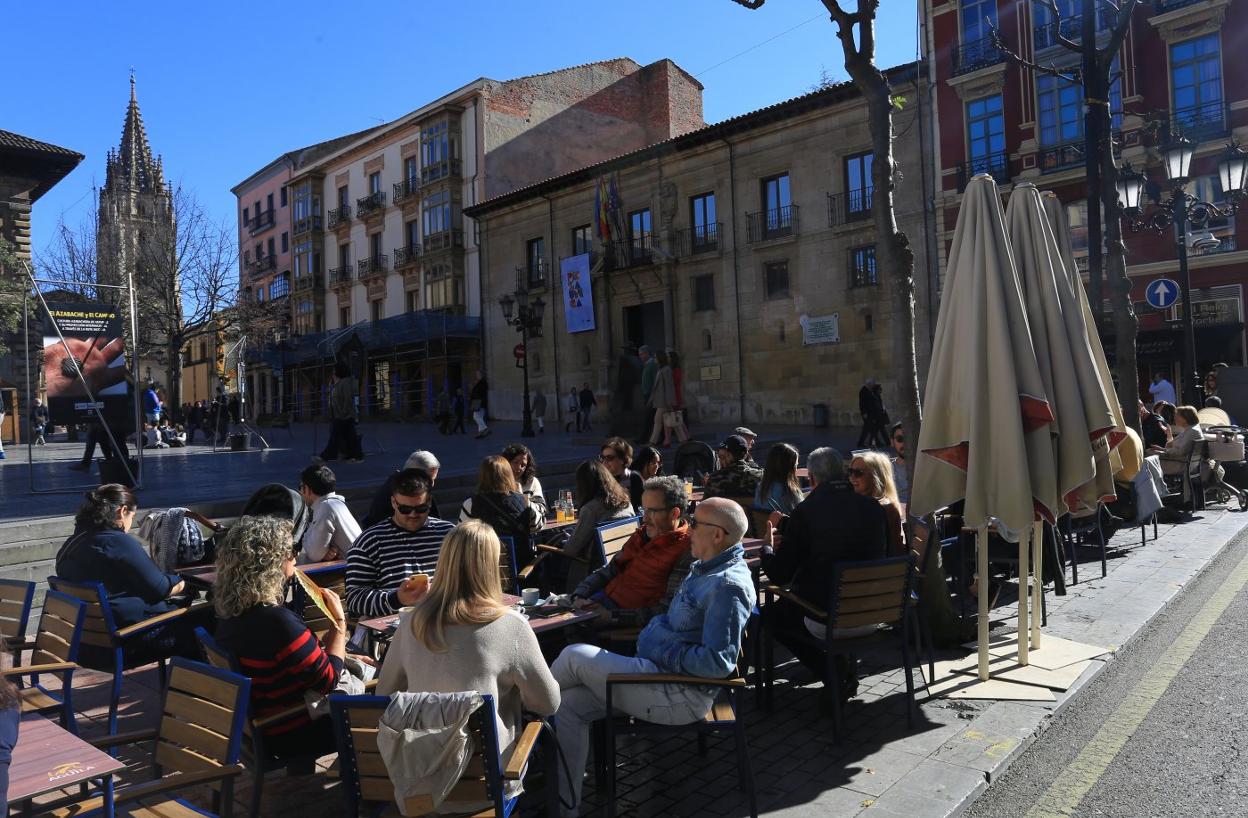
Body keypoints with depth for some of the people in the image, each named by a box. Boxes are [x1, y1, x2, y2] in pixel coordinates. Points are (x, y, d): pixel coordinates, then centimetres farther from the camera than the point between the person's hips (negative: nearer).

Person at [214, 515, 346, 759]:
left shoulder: (230, 611, -3)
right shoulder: (278, 621, -31)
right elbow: (327, 681, -22)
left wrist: (341, 655, 8)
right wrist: (339, 621, -14)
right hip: (289, 735, -8)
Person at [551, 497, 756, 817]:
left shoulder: (728, 585, -21)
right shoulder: (705, 568, 12)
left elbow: (719, 662, -26)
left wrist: (665, 654, -18)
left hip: (680, 696, -10)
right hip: (660, 673, 10)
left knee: (575, 656, -9)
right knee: (569, 704, 2)